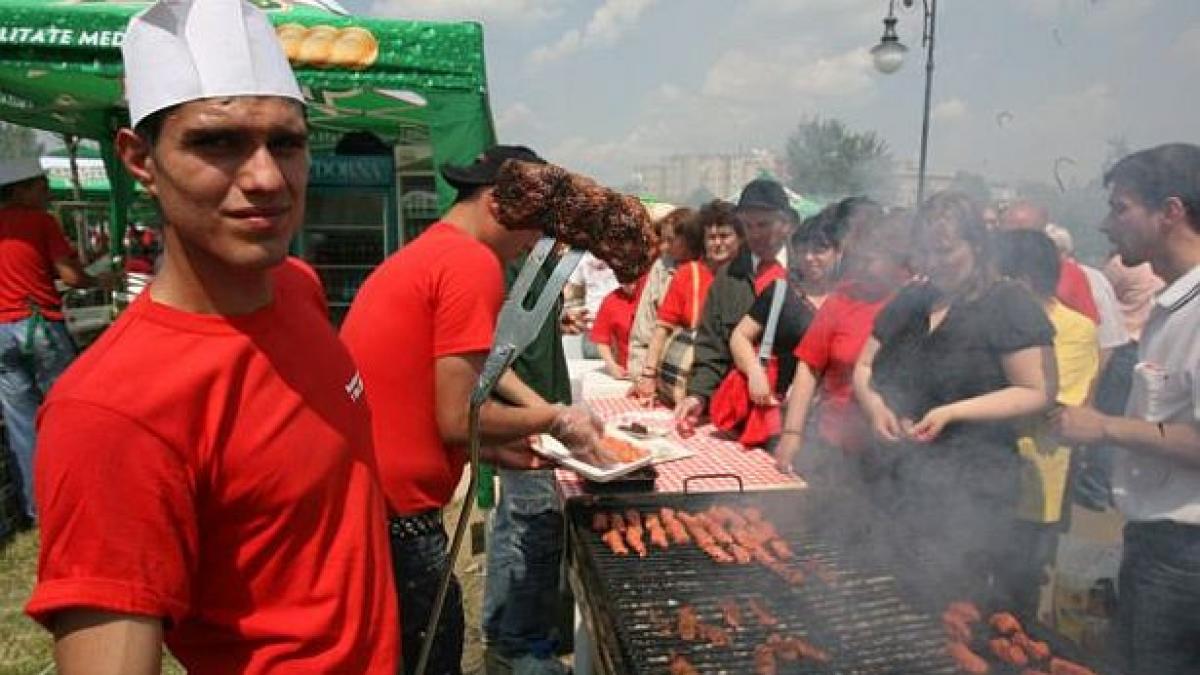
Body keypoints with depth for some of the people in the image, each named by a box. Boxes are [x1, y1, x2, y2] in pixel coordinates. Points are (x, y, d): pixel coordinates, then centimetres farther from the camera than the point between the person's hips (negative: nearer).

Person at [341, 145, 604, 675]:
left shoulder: (419, 255, 15)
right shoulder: (473, 263, -14)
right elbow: (459, 419, -18)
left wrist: (500, 451, 13)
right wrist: (556, 420, -3)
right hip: (393, 511, -10)